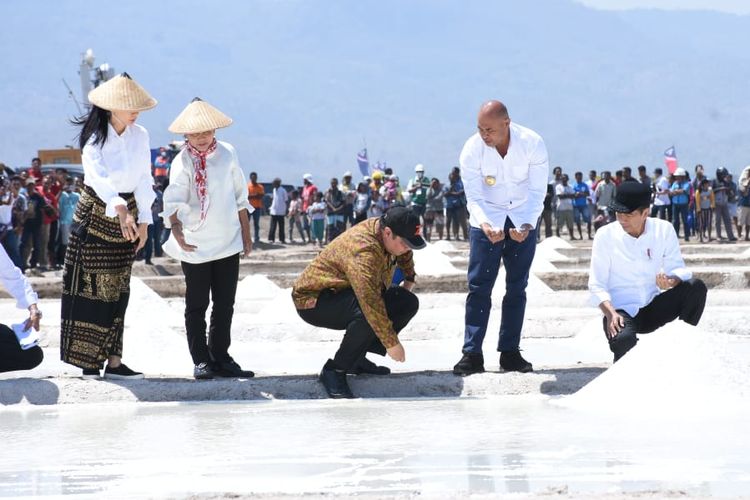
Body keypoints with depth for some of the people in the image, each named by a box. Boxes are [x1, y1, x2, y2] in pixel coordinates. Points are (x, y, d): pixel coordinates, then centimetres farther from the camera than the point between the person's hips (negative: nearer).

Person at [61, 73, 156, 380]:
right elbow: (99, 177, -31)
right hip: (96, 214, -5)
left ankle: (113, 360, 5)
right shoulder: (95, 138, -15)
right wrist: (120, 210, -45)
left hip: (128, 215, 5)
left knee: (118, 289, 4)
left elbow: (144, 180, 5)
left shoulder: (140, 136, 0)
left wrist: (143, 220, 0)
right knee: (92, 286, -5)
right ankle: (88, 359, -1)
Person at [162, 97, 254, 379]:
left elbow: (240, 197, 13)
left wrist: (246, 234, 14)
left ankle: (220, 357, 18)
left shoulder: (227, 154, 5)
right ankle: (201, 361, 7)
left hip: (228, 243, 4)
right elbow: (173, 201, -19)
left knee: (224, 305, 9)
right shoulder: (183, 163, -8)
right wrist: (176, 230, -36)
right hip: (195, 246, -4)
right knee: (197, 306, 2)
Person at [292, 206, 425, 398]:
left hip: (344, 294, 10)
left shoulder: (390, 234, -5)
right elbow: (371, 303, -39)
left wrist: (409, 279, 22)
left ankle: (356, 359, 3)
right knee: (367, 313, -38)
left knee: (408, 303, -3)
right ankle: (334, 370, -20)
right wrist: (391, 343, -36)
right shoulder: (362, 250, -34)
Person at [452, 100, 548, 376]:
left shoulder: (532, 144, -20)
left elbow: (537, 193, -16)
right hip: (486, 221, -1)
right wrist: (485, 225, -36)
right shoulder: (472, 150, -20)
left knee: (517, 287, 3)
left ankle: (510, 352, 9)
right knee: (479, 286, -8)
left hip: (523, 221, 1)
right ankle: (472, 354, -9)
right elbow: (474, 197, -16)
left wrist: (527, 225, -32)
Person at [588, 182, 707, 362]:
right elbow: (597, 285, -7)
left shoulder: (664, 230, -1)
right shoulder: (605, 235, -7)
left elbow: (677, 268, -2)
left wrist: (672, 281, -28)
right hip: (622, 311, -3)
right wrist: (611, 314, -26)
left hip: (653, 308, 3)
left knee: (695, 286, -20)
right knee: (624, 339, -37)